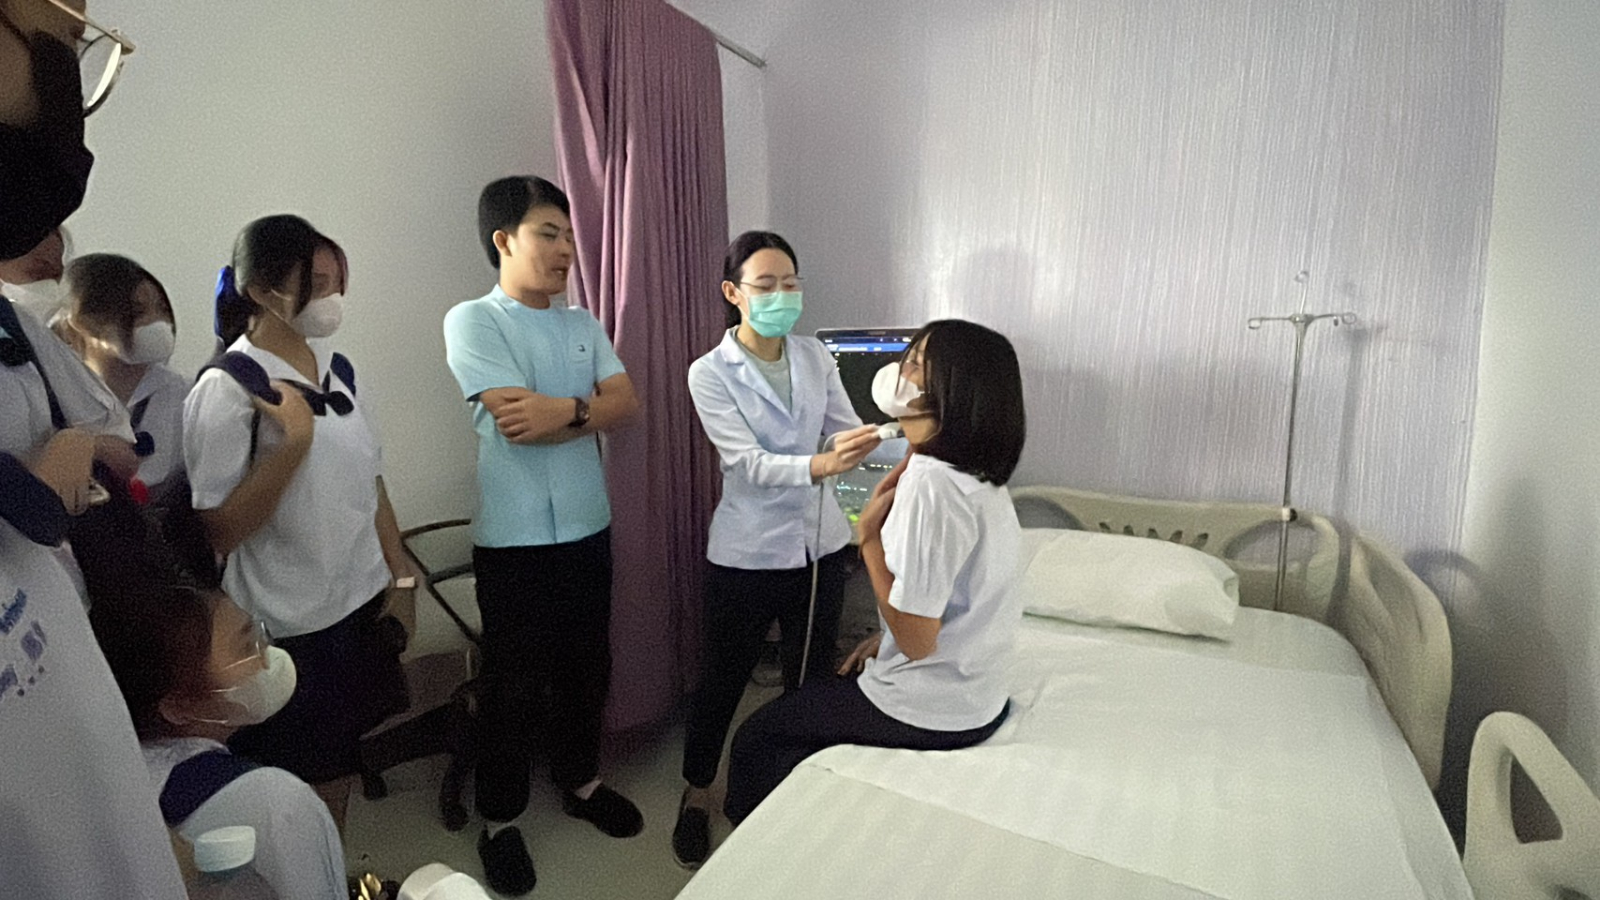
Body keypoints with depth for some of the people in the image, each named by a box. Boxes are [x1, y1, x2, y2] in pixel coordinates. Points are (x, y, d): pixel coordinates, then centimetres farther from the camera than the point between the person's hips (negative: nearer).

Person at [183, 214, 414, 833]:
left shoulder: (335, 368, 4)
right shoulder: (226, 389, -15)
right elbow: (220, 531, -18)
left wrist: (399, 577, 8)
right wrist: (292, 442, -26)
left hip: (360, 606, 6)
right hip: (289, 629, -6)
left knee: (341, 769, 22)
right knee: (302, 792, 12)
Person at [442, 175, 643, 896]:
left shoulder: (582, 324, 10)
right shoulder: (472, 320, -8)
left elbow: (625, 405, -2)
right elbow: (518, 419, -20)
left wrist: (565, 409, -18)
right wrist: (590, 407, -9)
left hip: (587, 527, 6)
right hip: (514, 539, -5)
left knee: (586, 669, 18)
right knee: (513, 683, 9)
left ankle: (580, 781, 41)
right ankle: (500, 819, 30)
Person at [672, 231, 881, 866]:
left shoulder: (815, 357, 1)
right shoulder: (710, 373, -12)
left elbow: (848, 432, -2)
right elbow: (748, 463, -22)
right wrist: (819, 465, -39)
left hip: (819, 543, 4)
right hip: (747, 552, -4)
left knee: (813, 675, 19)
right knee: (723, 680, 13)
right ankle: (697, 794, 39)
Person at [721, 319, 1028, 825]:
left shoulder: (929, 485, -30)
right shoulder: (978, 472, 1)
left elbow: (916, 640, -26)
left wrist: (869, 535, -20)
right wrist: (883, 639, 11)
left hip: (932, 712, -9)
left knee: (755, 740, 7)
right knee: (810, 698, 28)